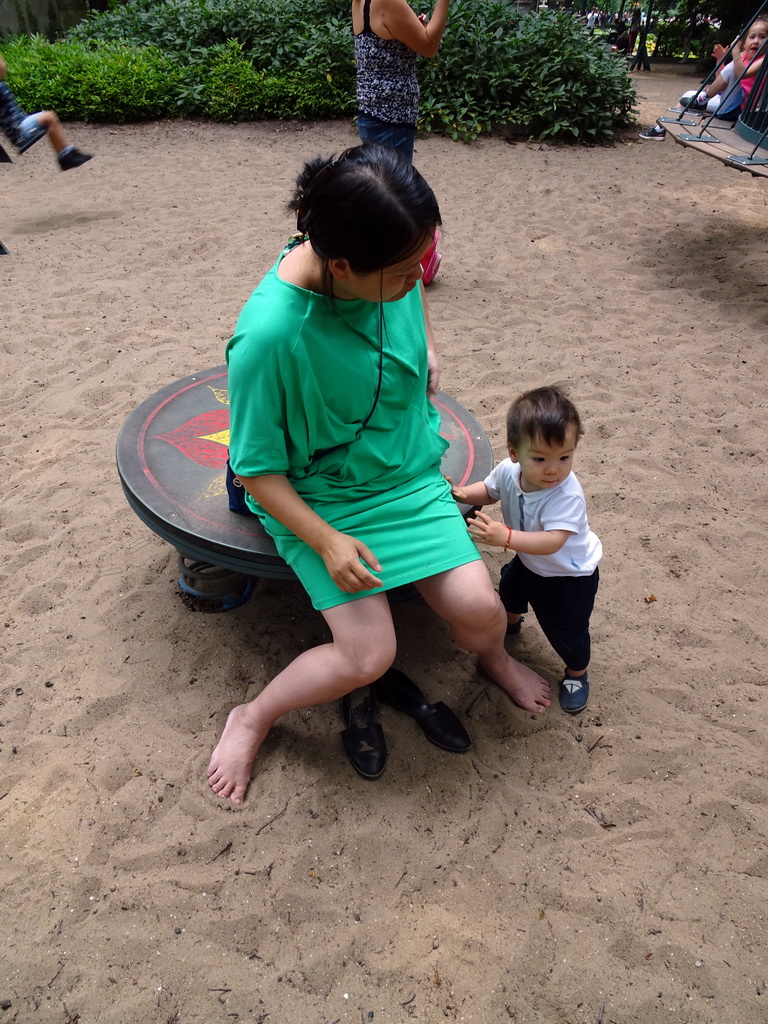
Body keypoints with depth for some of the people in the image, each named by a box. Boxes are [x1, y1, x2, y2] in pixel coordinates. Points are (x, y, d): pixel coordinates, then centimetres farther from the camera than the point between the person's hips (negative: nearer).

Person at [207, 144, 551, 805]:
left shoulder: (389, 264, -11)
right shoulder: (270, 337, -30)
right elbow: (257, 468, -18)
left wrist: (427, 347, 8)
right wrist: (326, 540, -24)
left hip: (410, 473, 5)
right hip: (319, 497, -5)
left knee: (480, 611, -8)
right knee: (369, 656, -15)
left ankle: (494, 657, 30)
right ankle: (253, 719, 13)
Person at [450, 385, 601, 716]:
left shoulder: (568, 495, -41)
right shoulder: (508, 470, -23)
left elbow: (552, 541, -51)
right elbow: (490, 490, 0)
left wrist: (505, 536, -61)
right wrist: (463, 494, -19)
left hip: (570, 574, -6)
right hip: (529, 561, 7)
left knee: (565, 630, 5)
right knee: (509, 586, 31)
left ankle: (576, 673, 38)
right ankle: (510, 622, 67)